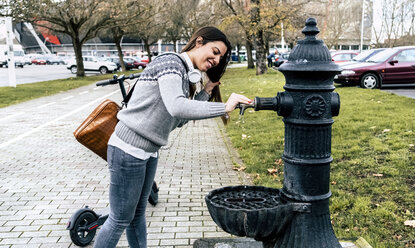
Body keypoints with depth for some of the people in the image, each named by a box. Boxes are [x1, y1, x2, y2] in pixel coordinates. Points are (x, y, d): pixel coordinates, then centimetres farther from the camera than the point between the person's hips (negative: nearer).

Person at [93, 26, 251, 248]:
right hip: (128, 150, -9)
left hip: (148, 153, 9)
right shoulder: (170, 62, -15)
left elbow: (179, 120, 8)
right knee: (120, 220, 3)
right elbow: (176, 107, -32)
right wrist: (224, 107, -31)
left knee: (138, 215, 19)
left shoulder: (185, 76, 13)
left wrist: (206, 91, 5)